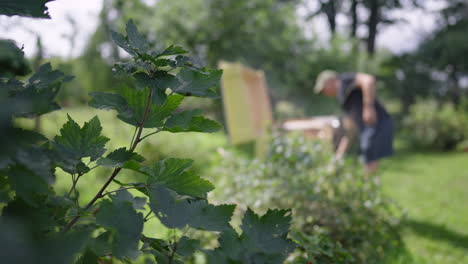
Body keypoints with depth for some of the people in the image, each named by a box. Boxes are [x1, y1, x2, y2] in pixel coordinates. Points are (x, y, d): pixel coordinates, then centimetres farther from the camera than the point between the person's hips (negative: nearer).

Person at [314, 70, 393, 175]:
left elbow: (369, 80, -18)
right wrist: (338, 157, 28)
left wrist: (368, 107, -20)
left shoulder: (345, 79, 3)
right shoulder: (343, 96, 28)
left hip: (376, 124, -10)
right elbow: (350, 133, 29)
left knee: (371, 168, -10)